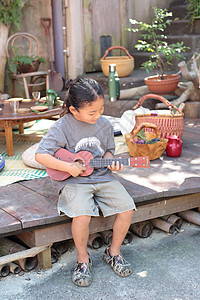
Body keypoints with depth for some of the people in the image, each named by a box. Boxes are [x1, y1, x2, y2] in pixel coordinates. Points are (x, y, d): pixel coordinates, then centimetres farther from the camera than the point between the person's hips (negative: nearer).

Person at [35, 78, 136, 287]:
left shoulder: (104, 124, 4)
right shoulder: (62, 128, -12)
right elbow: (40, 155, -14)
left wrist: (111, 161, -6)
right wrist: (69, 167, -21)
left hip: (102, 177, 5)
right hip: (74, 181, -5)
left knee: (127, 208, -13)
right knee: (82, 215, -30)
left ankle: (114, 252, 13)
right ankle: (83, 259, -1)